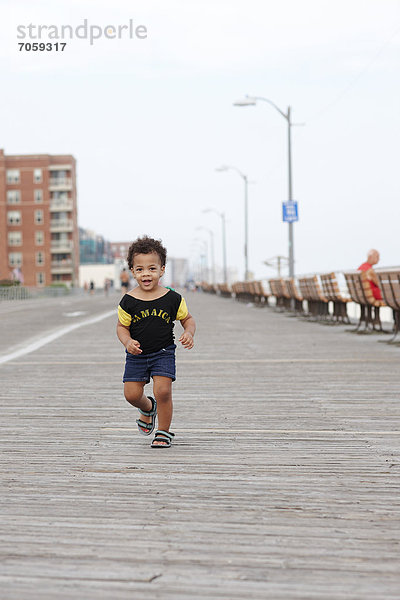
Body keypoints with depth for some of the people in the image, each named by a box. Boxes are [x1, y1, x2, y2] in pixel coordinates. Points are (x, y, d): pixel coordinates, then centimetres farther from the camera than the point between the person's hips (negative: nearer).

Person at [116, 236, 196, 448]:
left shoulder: (172, 299, -7)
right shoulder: (128, 301, -7)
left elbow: (188, 319, 6)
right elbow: (122, 327, 2)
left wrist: (188, 333, -15)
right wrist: (128, 342, -18)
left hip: (163, 353, -1)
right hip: (137, 354, 1)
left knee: (163, 391, -14)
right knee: (132, 394, -2)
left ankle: (164, 431, 7)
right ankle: (148, 408, 34)